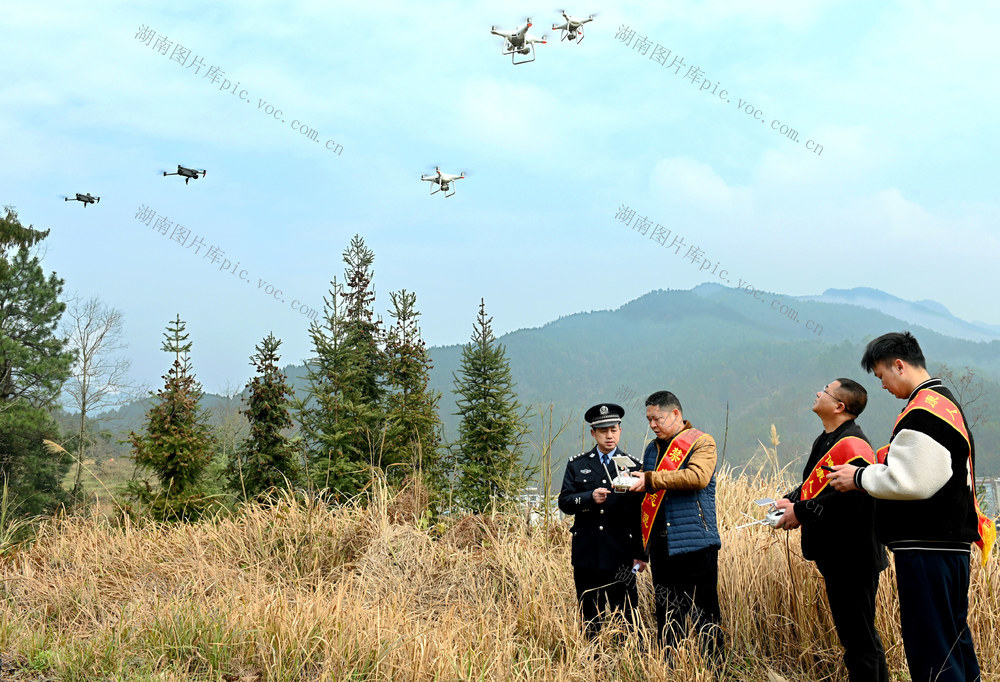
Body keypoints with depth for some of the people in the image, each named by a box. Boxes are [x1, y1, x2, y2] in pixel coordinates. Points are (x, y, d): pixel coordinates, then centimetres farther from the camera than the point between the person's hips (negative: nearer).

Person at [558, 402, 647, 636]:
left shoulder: (632, 465, 5)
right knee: (590, 618, 7)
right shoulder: (576, 465, 10)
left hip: (621, 555, -1)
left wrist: (641, 554, 0)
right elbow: (564, 502, 2)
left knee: (625, 616, -1)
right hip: (586, 554, 2)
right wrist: (590, 498, -17)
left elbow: (641, 511, 4)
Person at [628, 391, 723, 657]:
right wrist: (632, 485, 5)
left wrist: (651, 480, -19)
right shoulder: (652, 448, 19)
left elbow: (697, 477, -20)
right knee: (666, 616, 12)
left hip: (694, 543, -7)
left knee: (704, 613, -3)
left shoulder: (702, 442, -2)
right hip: (660, 545, 7)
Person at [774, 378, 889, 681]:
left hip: (852, 558, -10)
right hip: (836, 555, 10)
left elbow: (847, 499, -27)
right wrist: (790, 500, 3)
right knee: (860, 633, 18)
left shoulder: (851, 445, -18)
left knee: (858, 636, -4)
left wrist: (801, 512, -19)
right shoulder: (826, 441, 15)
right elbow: (814, 485, 23)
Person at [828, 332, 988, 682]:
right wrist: (875, 471, 16)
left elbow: (910, 482, -20)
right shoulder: (947, 402, 18)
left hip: (926, 548, -11)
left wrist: (860, 477, -6)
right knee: (954, 638, 16)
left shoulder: (921, 412, -15)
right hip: (953, 541, 11)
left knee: (929, 646, -6)